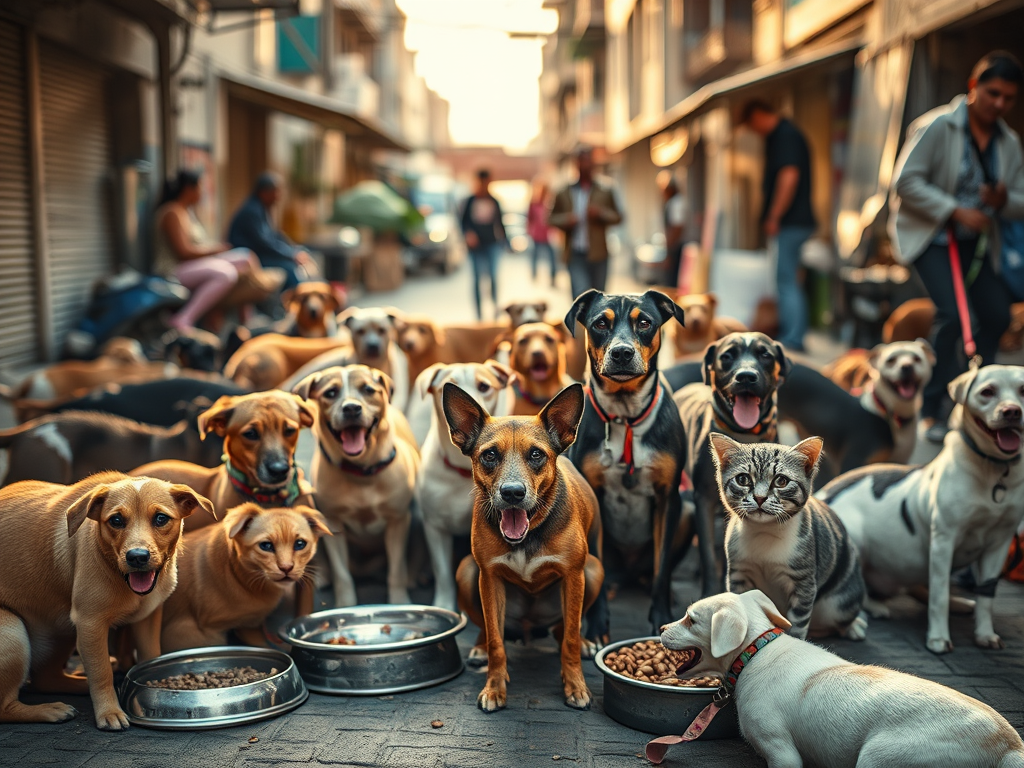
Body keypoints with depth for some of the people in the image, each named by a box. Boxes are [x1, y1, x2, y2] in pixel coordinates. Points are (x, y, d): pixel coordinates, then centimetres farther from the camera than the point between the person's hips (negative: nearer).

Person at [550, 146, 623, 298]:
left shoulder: (605, 192, 5)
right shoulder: (564, 194, 7)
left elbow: (617, 217, 7)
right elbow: (553, 218, 11)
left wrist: (601, 213, -13)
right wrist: (565, 220, -11)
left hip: (597, 254, 1)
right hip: (575, 256, -1)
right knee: (580, 294, -13)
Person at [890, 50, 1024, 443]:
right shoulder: (937, 126, -12)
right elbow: (905, 181, -18)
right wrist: (955, 211, -23)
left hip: (976, 241, 7)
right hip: (931, 234, -6)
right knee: (951, 313, -20)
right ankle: (934, 411, -10)